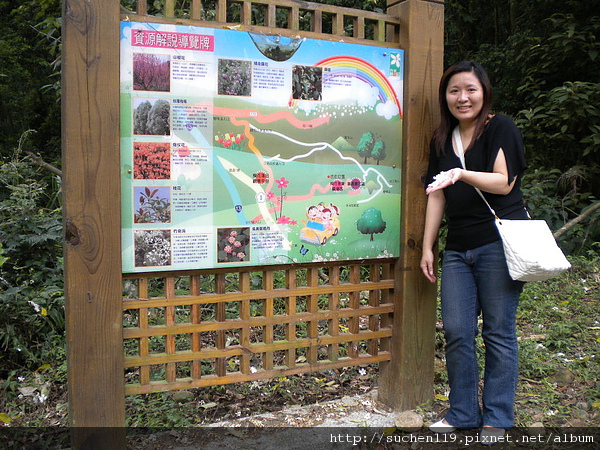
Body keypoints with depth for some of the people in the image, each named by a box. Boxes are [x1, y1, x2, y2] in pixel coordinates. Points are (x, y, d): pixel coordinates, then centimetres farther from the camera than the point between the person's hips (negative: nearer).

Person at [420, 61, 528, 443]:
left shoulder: (501, 128, -2)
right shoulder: (442, 139, 14)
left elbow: (504, 182, -12)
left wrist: (462, 174, -29)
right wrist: (427, 247, 11)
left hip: (500, 243, -5)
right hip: (458, 248, 5)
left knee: (498, 332, 2)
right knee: (457, 332, 5)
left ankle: (497, 416, 19)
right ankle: (462, 413, 22)